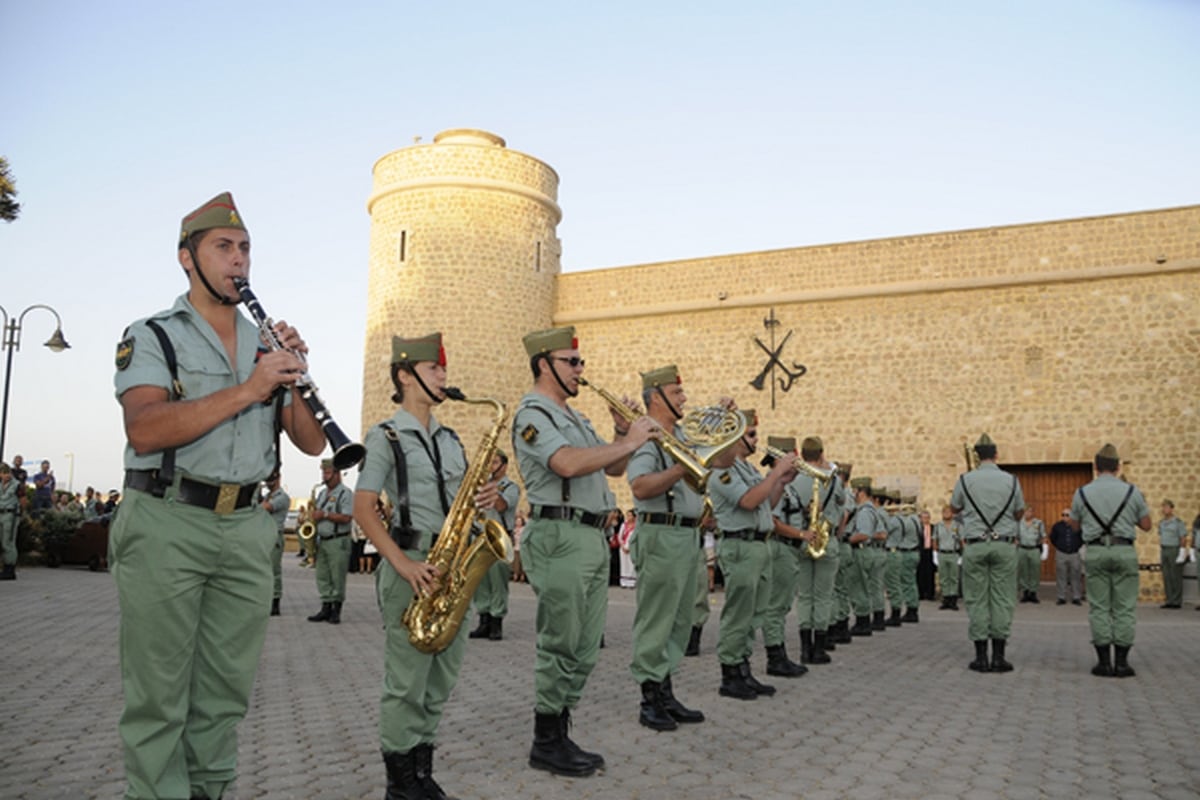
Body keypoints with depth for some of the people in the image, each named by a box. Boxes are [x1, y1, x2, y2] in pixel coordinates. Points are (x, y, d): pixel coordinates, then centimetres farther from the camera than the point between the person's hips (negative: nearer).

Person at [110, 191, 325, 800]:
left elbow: (311, 442, 10)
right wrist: (246, 390, -20)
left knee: (227, 691, 9)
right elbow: (144, 431, -15)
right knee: (159, 694, 1)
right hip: (166, 524, -4)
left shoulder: (266, 345, 16)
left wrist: (292, 375, -6)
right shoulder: (151, 337, 3)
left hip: (246, 527, 4)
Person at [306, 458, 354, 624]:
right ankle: (326, 608, 14)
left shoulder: (345, 493, -7)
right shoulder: (322, 493, 17)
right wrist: (314, 513, 5)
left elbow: (346, 517, -17)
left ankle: (336, 610, 3)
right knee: (322, 577, 7)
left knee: (337, 578, -3)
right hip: (321, 540, 8)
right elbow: (316, 512, 27)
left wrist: (324, 514, -17)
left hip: (338, 541, -7)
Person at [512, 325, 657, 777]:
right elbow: (568, 464, -24)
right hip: (559, 535, -9)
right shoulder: (533, 414, -8)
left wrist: (624, 433, 6)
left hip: (593, 537, 9)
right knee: (560, 647, -3)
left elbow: (613, 469, 23)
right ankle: (546, 745, 9)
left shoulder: (574, 417, 22)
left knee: (584, 650, 11)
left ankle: (560, 737, 21)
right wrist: (628, 441, -17)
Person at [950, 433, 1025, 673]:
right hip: (1004, 545, 1)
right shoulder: (1011, 481, 2)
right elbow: (1019, 513, 15)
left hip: (975, 545, 0)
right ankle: (998, 656, 3)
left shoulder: (965, 480, 0)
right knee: (1002, 599, 3)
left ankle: (981, 656, 2)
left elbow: (954, 508, 14)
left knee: (976, 600, 3)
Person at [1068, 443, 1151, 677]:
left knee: (1099, 608, 4)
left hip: (1096, 552, 1)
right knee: (1124, 608, 4)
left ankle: (1104, 661, 3)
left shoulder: (1082, 493, 2)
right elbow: (1146, 525, 7)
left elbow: (1075, 526, 12)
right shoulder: (1132, 492, 0)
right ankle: (1121, 661, 4)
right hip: (1124, 552, 0)